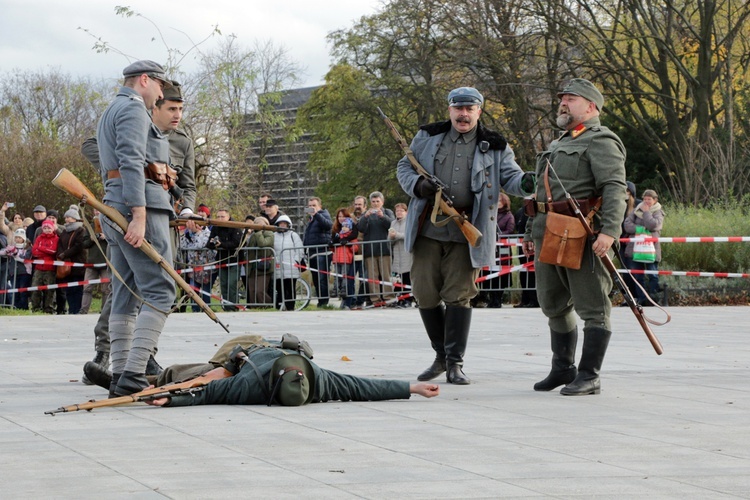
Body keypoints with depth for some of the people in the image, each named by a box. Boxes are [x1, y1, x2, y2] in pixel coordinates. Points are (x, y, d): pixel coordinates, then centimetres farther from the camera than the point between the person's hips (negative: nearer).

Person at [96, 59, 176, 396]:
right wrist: (139, 216, -25)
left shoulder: (110, 113, 27)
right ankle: (133, 375, -22)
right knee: (159, 292, -13)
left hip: (113, 206, 10)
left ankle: (119, 376, 6)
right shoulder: (133, 108, -5)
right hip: (142, 204, -10)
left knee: (125, 295, 8)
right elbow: (131, 162, -18)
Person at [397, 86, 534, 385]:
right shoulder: (427, 138, 10)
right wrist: (416, 184, -9)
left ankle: (454, 363, 2)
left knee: (458, 296, -4)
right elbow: (404, 167, 14)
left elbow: (510, 177, -4)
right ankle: (441, 354, 22)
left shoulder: (494, 148, 5)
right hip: (428, 229, 2)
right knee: (425, 293, 4)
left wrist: (525, 183, -29)